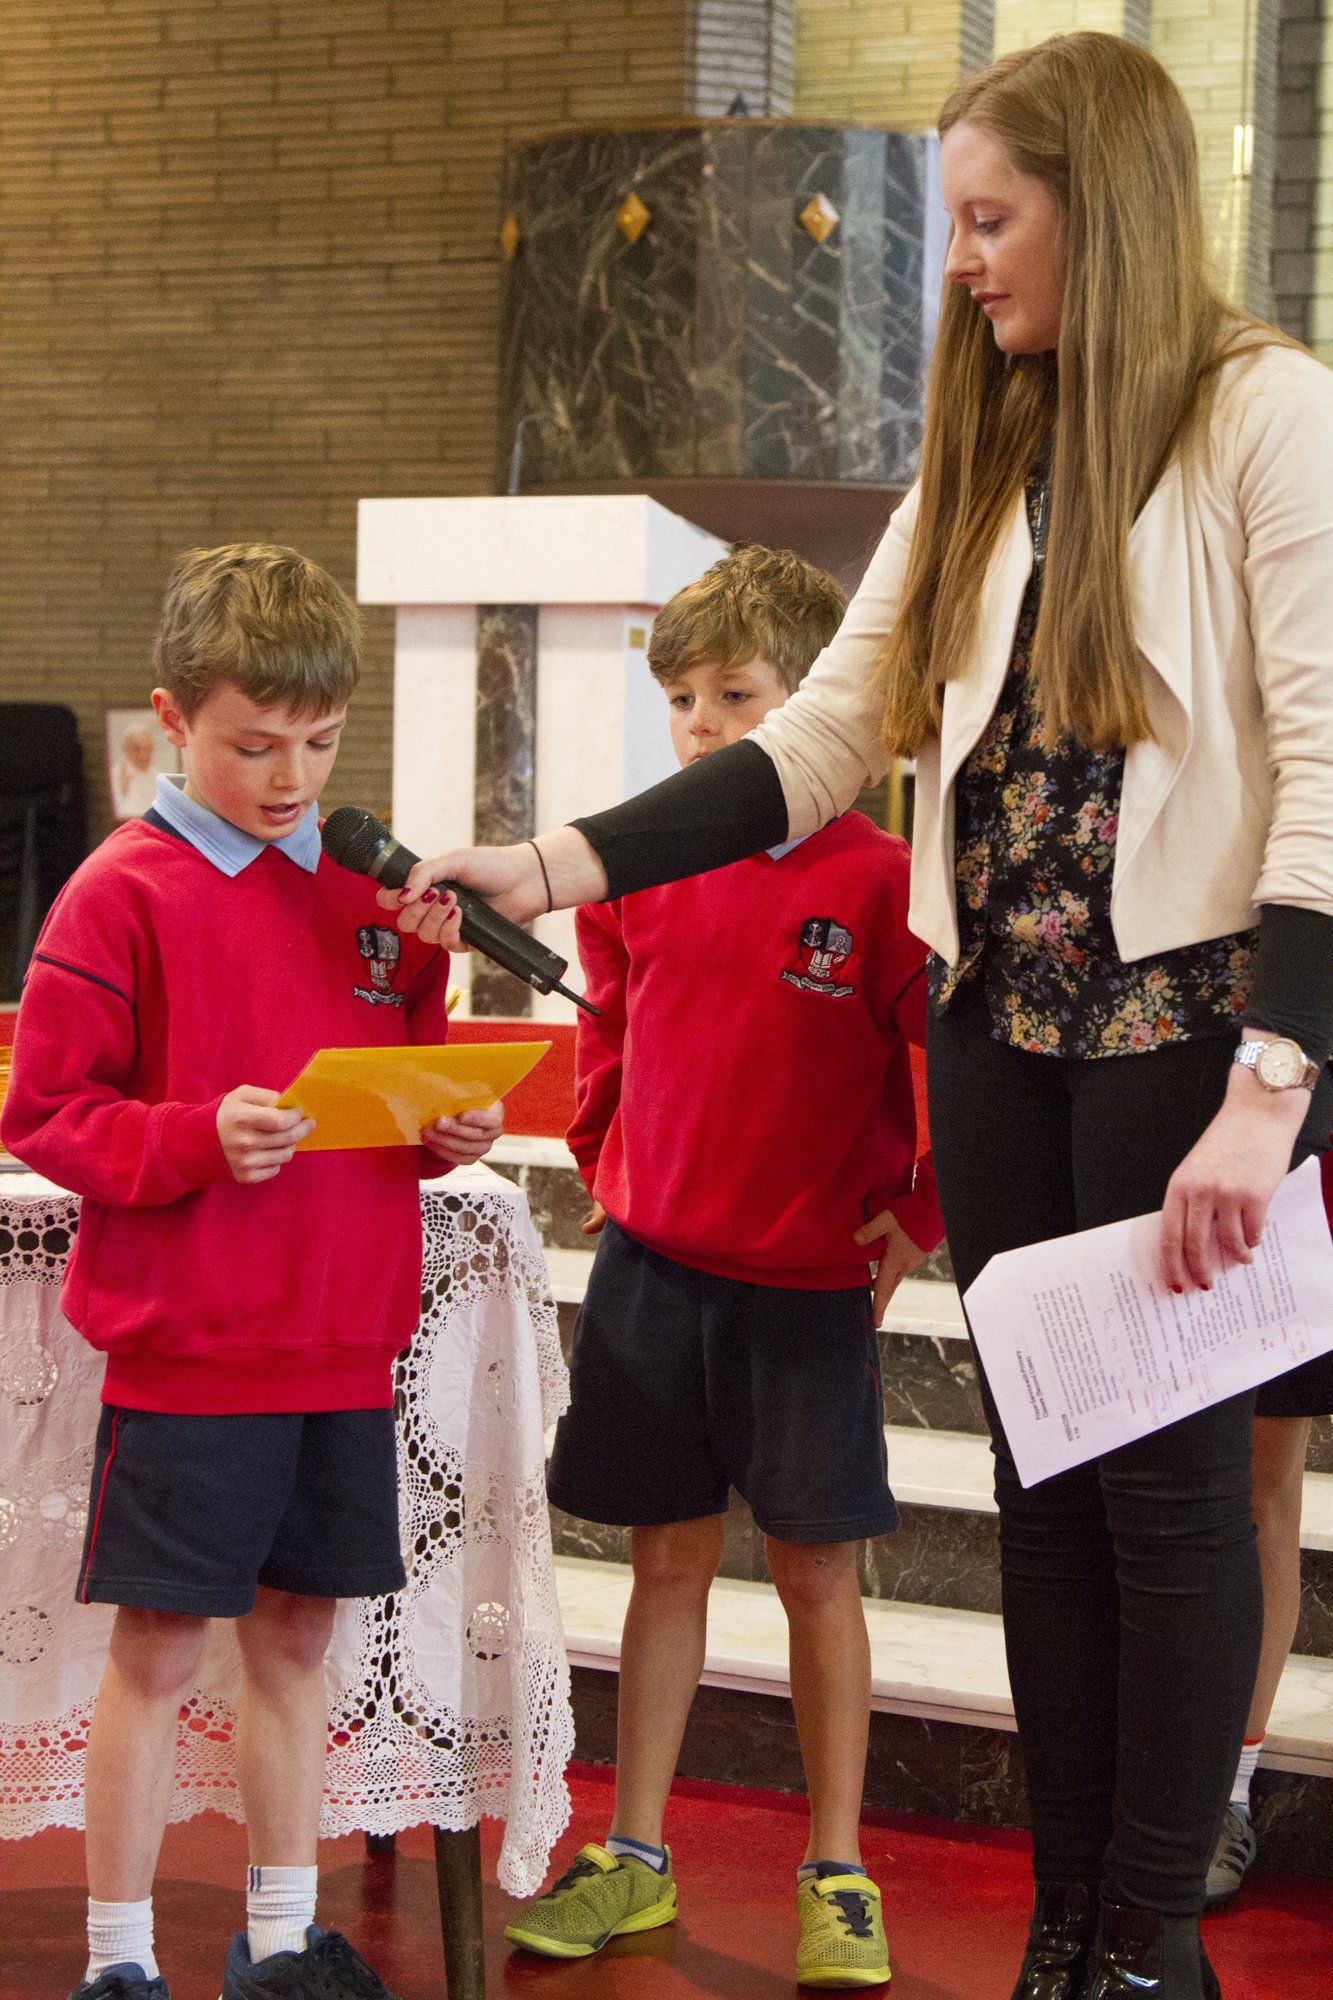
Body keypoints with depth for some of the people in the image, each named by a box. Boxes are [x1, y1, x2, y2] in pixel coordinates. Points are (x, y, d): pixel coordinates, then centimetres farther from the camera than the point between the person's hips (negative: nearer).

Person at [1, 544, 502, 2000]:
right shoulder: (122, 894, -9)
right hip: (184, 1347, -5)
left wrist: (453, 1128, 0)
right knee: (157, 1653, 2)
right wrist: (199, 1137, -23)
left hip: (345, 1342, 5)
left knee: (298, 1632, 14)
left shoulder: (377, 890, 9)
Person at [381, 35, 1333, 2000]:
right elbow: (825, 739, 11)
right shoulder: (983, 458, 14)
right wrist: (554, 867, 2)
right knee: (1044, 1473, 9)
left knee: (1167, 1473, 0)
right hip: (1000, 1026, 6)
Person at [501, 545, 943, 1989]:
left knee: (818, 1570, 5)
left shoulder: (877, 879, -11)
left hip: (810, 1278, -4)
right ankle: (633, 1858, 20)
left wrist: (918, 1220, -5)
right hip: (650, 1268, 4)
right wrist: (610, 1171, 13)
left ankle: (836, 1874, 16)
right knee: (666, 1559, 11)